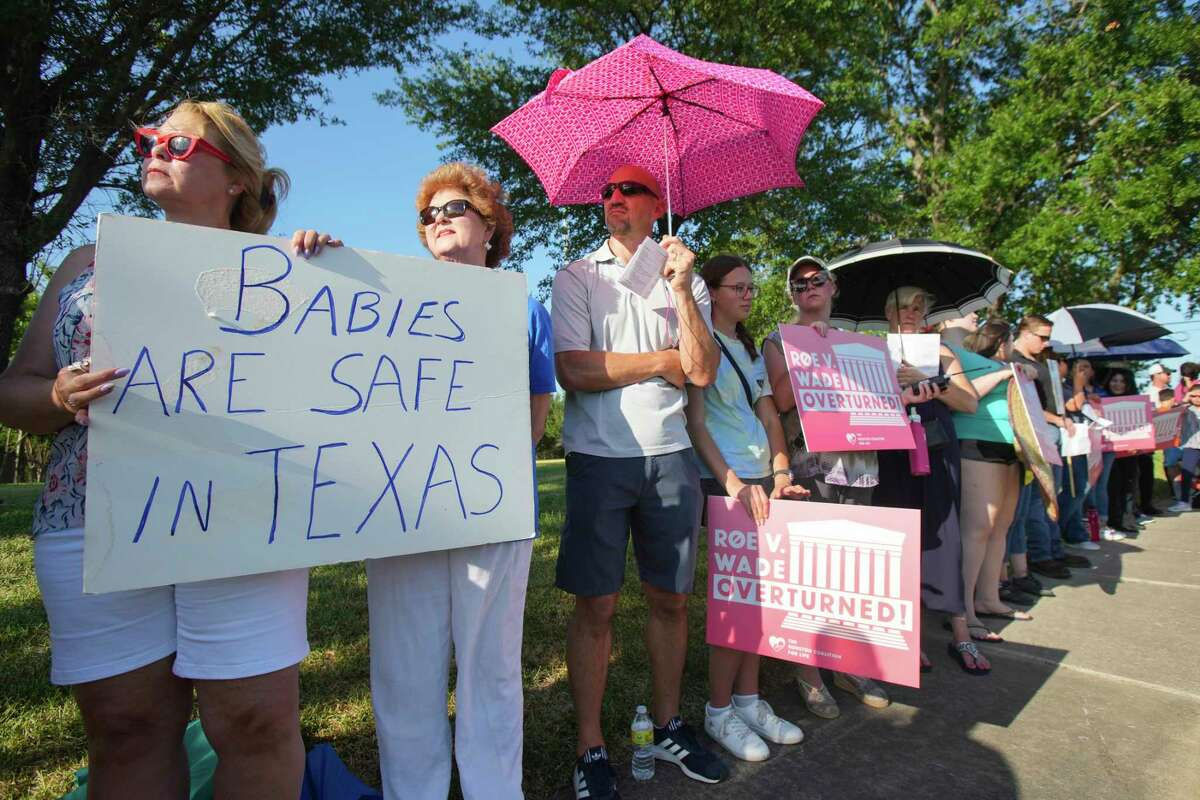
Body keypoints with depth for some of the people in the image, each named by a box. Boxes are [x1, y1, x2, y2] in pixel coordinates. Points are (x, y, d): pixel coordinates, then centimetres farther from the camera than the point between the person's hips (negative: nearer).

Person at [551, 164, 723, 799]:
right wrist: (666, 360, -4)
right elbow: (574, 371, -11)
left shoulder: (686, 282, 11)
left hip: (670, 455, 3)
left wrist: (681, 288, -10)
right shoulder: (578, 276, 4)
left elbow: (703, 372, -1)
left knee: (670, 599, 11)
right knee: (596, 605, 2)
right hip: (599, 456, -2)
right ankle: (590, 748, 17)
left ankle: (667, 726, 30)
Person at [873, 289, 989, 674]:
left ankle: (960, 635, 9)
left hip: (937, 453, 2)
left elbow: (971, 403, 3)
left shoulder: (939, 353, 14)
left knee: (943, 536, 1)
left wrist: (928, 382, -10)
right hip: (893, 457, -2)